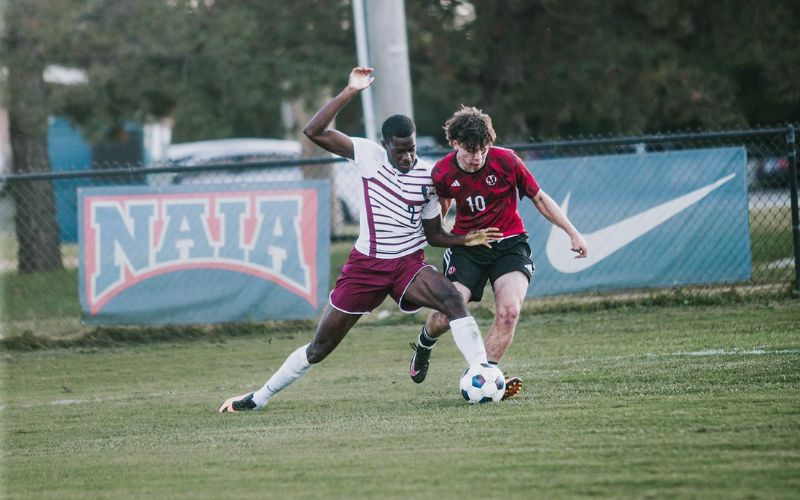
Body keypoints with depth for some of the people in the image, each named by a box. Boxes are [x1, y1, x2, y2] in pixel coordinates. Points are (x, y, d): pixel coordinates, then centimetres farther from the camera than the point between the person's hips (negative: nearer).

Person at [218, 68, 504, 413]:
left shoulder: (428, 176, -3)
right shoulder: (369, 155, -7)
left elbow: (434, 235, 7)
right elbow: (314, 132, -17)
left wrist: (465, 239, -12)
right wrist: (350, 92, -21)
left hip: (409, 263, 1)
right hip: (366, 265, -1)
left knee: (453, 300, -31)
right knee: (319, 348, 5)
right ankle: (259, 397, 23)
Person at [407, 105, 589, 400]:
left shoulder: (506, 161, -15)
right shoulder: (443, 173, -10)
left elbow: (539, 199, -2)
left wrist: (573, 233, -2)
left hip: (509, 244, -1)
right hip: (466, 246, 1)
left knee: (509, 312, -25)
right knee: (444, 318, -11)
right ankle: (425, 343, 26)